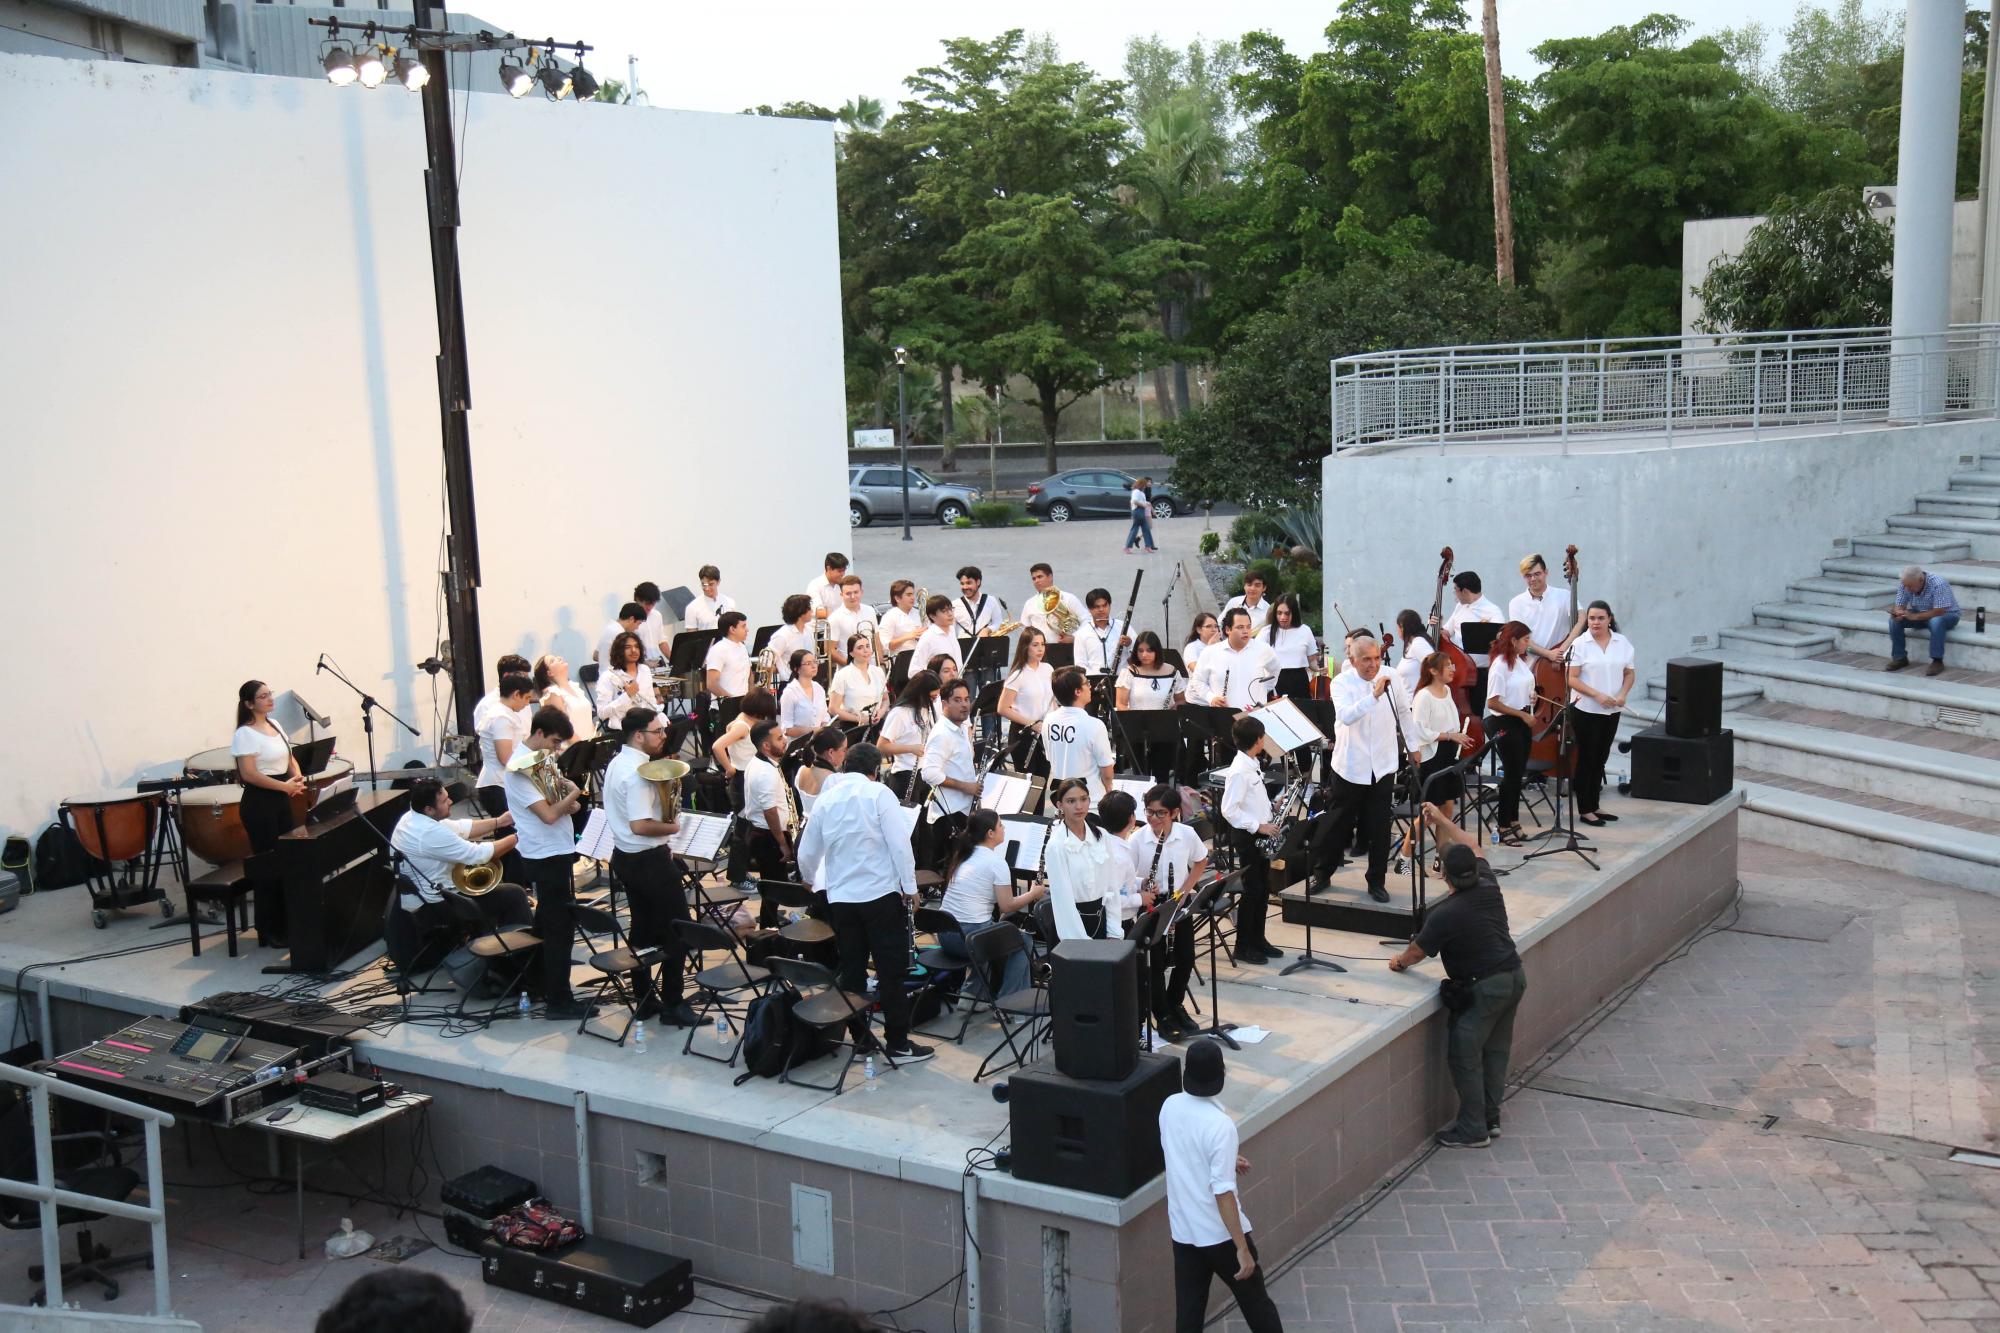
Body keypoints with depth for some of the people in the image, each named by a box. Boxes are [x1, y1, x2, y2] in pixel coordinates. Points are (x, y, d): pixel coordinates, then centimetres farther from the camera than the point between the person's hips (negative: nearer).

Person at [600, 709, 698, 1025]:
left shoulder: (618, 763, 8)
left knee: (642, 929, 16)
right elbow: (640, 825, -29)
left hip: (625, 857, 10)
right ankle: (673, 1003, 5)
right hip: (649, 861, -10)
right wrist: (672, 827, -14)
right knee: (677, 930, 0)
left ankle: (644, 1000, 22)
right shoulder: (638, 772, -23)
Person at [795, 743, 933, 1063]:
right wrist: (910, 887, -7)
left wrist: (812, 882, 31)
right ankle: (898, 1044, 1)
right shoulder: (878, 793, -6)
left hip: (840, 897, 4)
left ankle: (860, 1036, 17)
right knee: (891, 971, 0)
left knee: (852, 970, 13)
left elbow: (807, 853, 12)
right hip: (881, 893, -4)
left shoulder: (826, 799, 7)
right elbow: (899, 842, -14)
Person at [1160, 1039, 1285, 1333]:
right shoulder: (1220, 1125, -25)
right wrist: (1243, 1248, -20)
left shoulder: (1169, 1107, -5)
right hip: (1220, 1233, -6)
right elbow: (1222, 1193, -25)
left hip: (1183, 1229, 6)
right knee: (1254, 1300, 14)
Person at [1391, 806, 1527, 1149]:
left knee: (1464, 1054, 1)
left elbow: (1417, 952, -4)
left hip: (1484, 988, -8)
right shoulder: (1489, 887, -2)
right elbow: (1471, 848, 18)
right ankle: (1491, 1118, 26)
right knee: (1496, 1049, 17)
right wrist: (1442, 820, 25)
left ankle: (1473, 1129, 5)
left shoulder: (1444, 915, -20)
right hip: (1514, 976, 8)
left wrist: (1398, 961, 18)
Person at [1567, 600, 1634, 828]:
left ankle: (1595, 806, 23)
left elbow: (1630, 673, 11)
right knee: (1586, 759, 1)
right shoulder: (1580, 644, -8)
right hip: (1586, 710, -4)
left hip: (1612, 711, 4)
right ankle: (1585, 811, 7)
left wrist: (1623, 694, -8)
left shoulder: (1622, 642, 4)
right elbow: (1572, 679, -11)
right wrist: (1597, 695, -20)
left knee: (1600, 759, 12)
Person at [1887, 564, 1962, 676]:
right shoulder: (1906, 584, -14)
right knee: (1894, 620, -17)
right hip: (1920, 614, 6)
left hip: (1946, 614, -6)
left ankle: (1937, 661, -28)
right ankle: (1900, 658, -6)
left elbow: (1939, 612, -33)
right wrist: (1897, 613, -33)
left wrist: (1914, 616, -38)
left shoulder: (1938, 584, -31)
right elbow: (1899, 606, -9)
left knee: (1936, 621, -39)